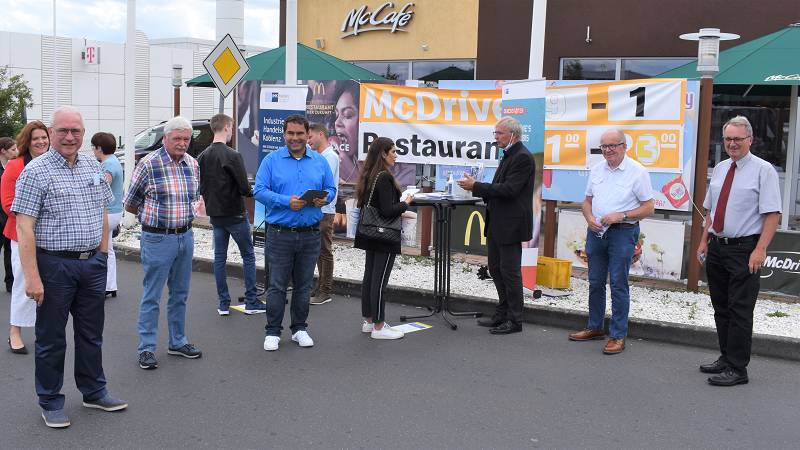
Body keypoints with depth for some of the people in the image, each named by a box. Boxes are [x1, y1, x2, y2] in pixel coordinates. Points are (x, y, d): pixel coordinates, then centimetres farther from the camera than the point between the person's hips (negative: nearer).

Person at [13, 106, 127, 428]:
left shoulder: (94, 167, 8)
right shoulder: (36, 172, -10)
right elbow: (24, 228, -15)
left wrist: (102, 255, 11)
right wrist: (32, 277, -20)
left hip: (93, 263, 6)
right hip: (54, 265, -5)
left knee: (91, 333, 16)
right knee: (51, 337, 7)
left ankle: (94, 391, 31)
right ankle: (50, 402, 21)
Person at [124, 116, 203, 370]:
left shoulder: (193, 164, 6)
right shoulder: (149, 164, -12)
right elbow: (130, 204, -3)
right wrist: (154, 216, 7)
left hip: (186, 236, 6)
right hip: (158, 238, -6)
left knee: (180, 294, 15)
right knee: (152, 296, 1)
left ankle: (178, 342, 27)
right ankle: (146, 349, 11)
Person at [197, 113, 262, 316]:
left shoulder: (203, 156, 5)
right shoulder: (232, 156, -17)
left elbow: (201, 186, 10)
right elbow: (244, 187, -18)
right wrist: (252, 192, 3)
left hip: (214, 214, 6)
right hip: (234, 213, -6)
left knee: (220, 257, 10)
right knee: (248, 255, 4)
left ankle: (223, 303, 13)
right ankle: (251, 302, 7)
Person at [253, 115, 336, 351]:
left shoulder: (320, 161, 8)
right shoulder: (271, 160, -1)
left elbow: (331, 189, 11)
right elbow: (260, 190, -8)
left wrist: (324, 199, -12)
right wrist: (287, 202, -20)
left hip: (310, 234, 3)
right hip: (280, 233, -3)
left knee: (304, 285, 12)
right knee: (277, 285, 1)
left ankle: (299, 328, 25)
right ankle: (273, 331, 12)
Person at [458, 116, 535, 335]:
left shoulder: (523, 157, -15)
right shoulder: (508, 155, 15)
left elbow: (509, 190, -23)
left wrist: (476, 186, -20)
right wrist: (477, 188, 3)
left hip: (511, 224, -10)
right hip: (498, 223, 10)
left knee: (510, 270, -3)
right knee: (496, 268, 15)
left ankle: (514, 320, 7)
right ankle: (502, 314, 26)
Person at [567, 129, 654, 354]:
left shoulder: (637, 171, -7)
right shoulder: (597, 170, 10)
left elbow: (648, 207, -7)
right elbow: (587, 201, 17)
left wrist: (621, 215, -19)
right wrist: (590, 218, -3)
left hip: (622, 232, -6)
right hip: (596, 232, 6)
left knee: (618, 284, -4)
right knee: (595, 282, 13)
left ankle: (618, 336, 3)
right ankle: (595, 327, 26)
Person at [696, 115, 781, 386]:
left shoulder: (763, 170, -8)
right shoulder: (720, 169, 12)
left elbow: (773, 214, -13)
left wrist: (760, 249, -21)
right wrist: (704, 241, 14)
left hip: (744, 250, -7)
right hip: (717, 248, 7)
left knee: (740, 311, -5)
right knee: (721, 308, 14)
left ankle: (737, 369, 1)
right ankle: (726, 358, 26)